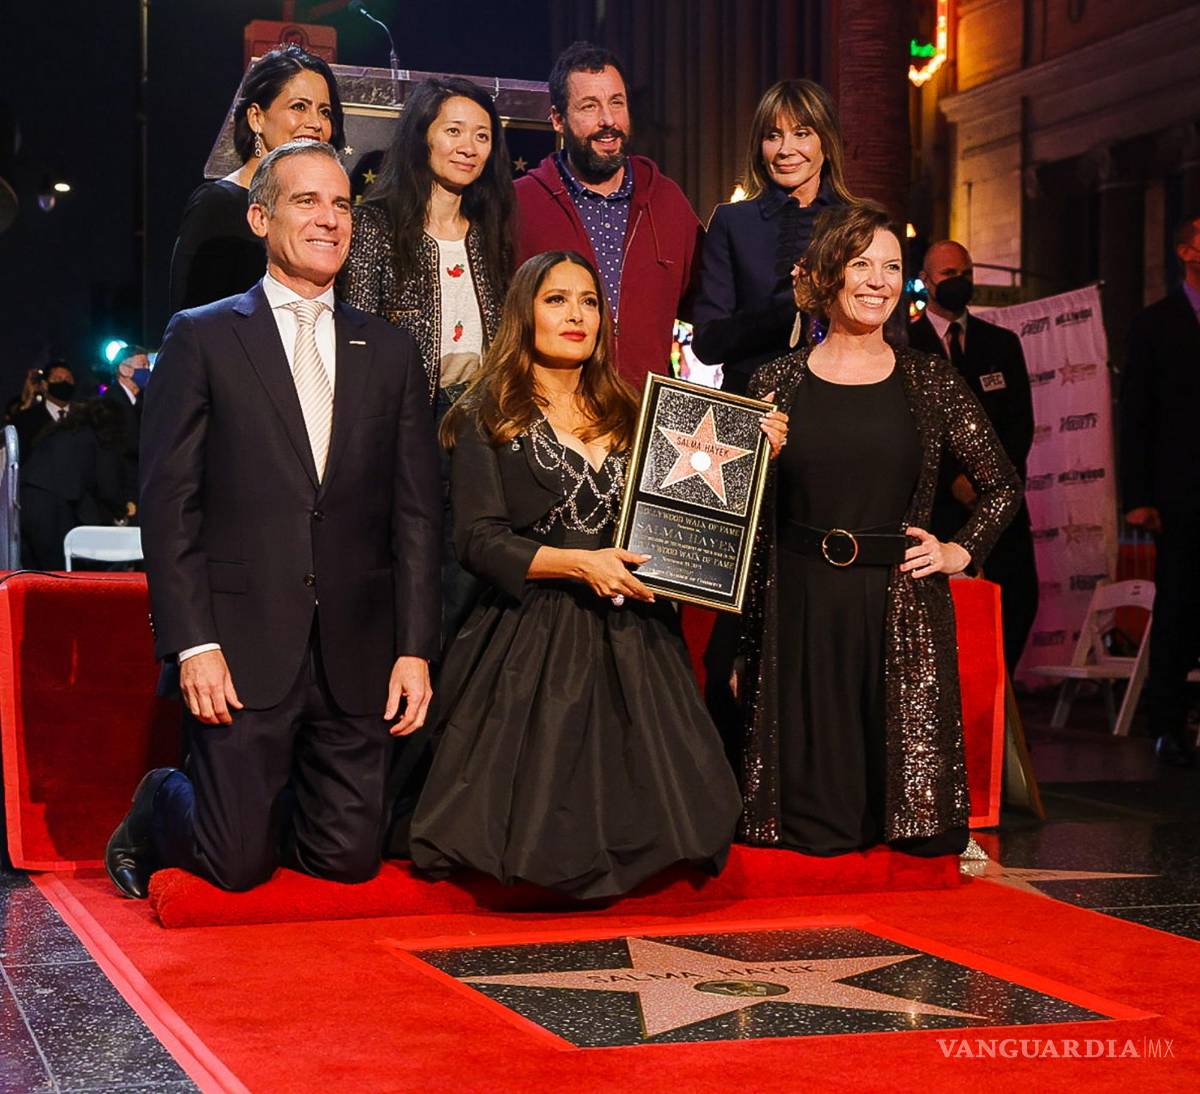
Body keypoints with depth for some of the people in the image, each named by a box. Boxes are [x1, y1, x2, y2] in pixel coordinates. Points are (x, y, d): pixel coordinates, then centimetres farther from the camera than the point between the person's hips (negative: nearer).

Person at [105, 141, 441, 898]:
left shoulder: (392, 353, 12)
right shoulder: (203, 338, 2)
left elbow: (417, 510, 8)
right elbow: (169, 502, -3)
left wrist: (415, 648, 0)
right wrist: (192, 644, -11)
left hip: (357, 657, 3)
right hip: (243, 648, -3)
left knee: (350, 859, 4)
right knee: (238, 865, -2)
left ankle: (260, 811, 36)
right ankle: (157, 812, 31)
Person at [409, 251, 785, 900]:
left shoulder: (628, 415, 16)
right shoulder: (488, 417, 2)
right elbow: (478, 541, -7)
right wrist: (578, 564, -18)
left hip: (630, 638, 4)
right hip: (533, 642, -4)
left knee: (635, 809, -11)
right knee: (539, 819, -11)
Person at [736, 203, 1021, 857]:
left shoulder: (929, 382, 5)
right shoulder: (778, 384, 4)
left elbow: (1002, 485, 15)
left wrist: (962, 552, 1)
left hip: (902, 609, 0)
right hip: (800, 607, 0)